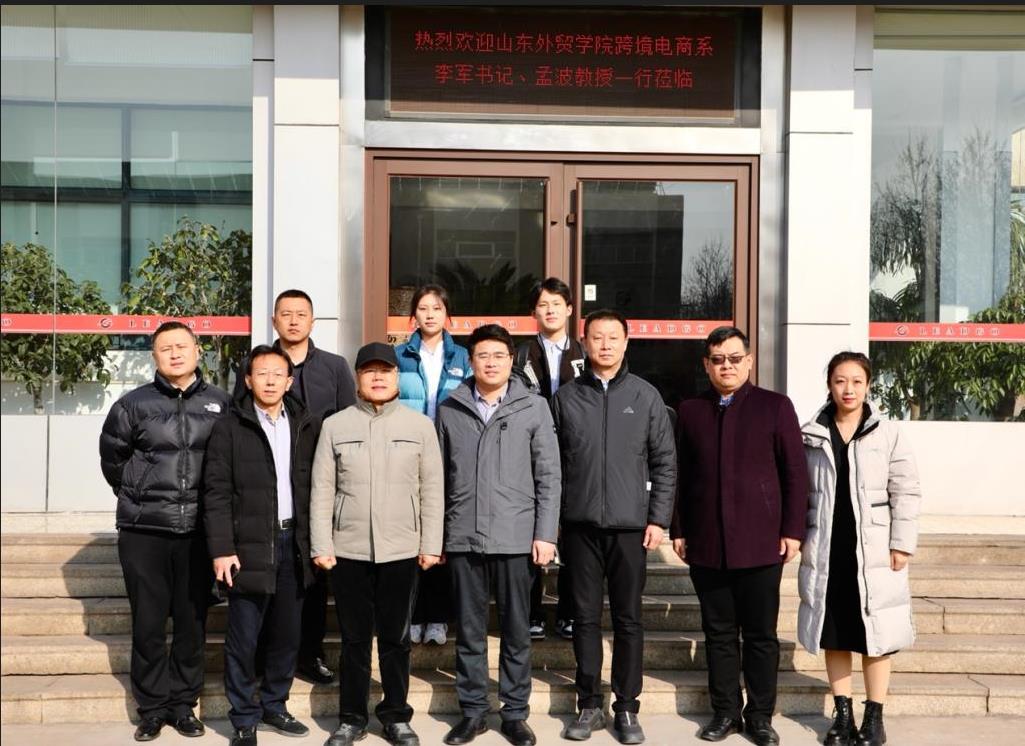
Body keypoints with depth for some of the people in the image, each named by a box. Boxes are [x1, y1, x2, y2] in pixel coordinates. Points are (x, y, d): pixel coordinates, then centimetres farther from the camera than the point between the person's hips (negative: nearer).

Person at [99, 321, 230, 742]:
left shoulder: (220, 404, 2)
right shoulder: (134, 404, 0)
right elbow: (112, 458, 11)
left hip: (198, 530, 1)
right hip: (143, 531, -1)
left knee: (192, 622, 8)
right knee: (148, 623, 5)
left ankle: (183, 705, 21)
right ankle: (152, 708, 17)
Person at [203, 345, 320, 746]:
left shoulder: (308, 427, 8)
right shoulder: (229, 428, -2)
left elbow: (316, 487, 9)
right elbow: (216, 493, -5)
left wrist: (316, 541, 4)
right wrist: (221, 549, -12)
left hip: (293, 543, 4)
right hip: (249, 545, -3)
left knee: (286, 635, 13)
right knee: (243, 638, 2)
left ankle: (274, 705, 29)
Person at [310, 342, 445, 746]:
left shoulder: (420, 425, 2)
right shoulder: (335, 425, 3)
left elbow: (432, 490, 2)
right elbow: (322, 490, 2)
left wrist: (431, 544, -2)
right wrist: (321, 546, -2)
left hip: (401, 550, 0)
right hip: (348, 550, 0)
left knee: (396, 638, 9)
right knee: (354, 638, 9)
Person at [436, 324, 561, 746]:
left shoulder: (534, 407, 3)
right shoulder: (449, 410, 7)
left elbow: (548, 476, 1)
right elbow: (440, 477, 9)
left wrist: (546, 534, -5)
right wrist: (434, 534, 6)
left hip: (516, 537, -1)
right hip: (463, 537, 1)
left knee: (516, 631, 7)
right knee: (469, 631, 9)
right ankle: (473, 711, 21)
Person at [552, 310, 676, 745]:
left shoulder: (646, 396, 4)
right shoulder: (566, 398, 5)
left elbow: (664, 462, 4)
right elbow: (553, 464, 5)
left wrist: (658, 519, -2)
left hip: (630, 525, 0)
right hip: (581, 525, 1)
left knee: (628, 619, 6)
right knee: (586, 617, 7)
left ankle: (627, 709, 16)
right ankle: (589, 705, 18)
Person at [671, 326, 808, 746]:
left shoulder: (775, 406, 2)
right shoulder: (690, 411, 9)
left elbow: (795, 473, 1)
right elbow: (681, 475, 9)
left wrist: (792, 531, -4)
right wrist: (679, 531, 5)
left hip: (760, 543, -2)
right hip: (706, 545, 2)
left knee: (761, 635, 6)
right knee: (719, 633, 9)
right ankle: (725, 712, 20)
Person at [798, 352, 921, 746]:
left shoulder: (888, 433, -2)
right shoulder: (811, 435, 4)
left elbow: (906, 492, -3)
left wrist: (901, 544, -7)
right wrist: (799, 539, 2)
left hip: (873, 550, -2)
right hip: (826, 550, 2)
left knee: (875, 634, 4)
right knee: (834, 635, 10)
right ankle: (843, 714, 21)